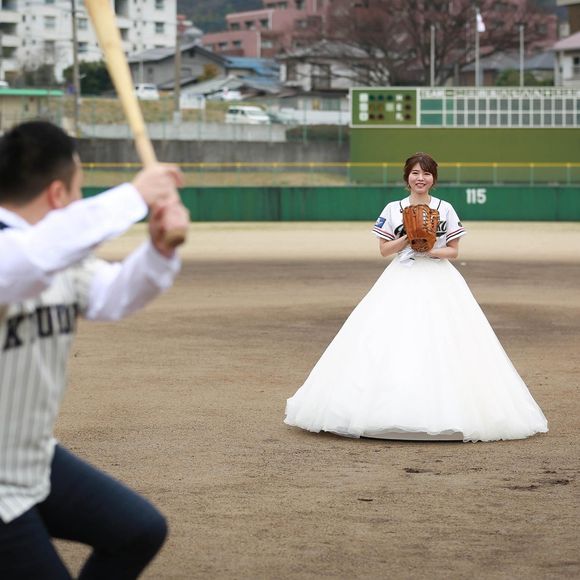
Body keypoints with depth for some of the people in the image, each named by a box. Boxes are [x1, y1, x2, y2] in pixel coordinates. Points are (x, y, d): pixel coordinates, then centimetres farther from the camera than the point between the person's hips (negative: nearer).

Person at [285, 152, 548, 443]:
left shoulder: (445, 209, 4)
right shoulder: (393, 209, 5)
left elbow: (454, 251, 5)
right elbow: (384, 249, 4)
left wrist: (432, 250, -13)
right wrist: (407, 238, -11)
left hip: (438, 281, 0)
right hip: (401, 282, 0)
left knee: (441, 345, -7)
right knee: (393, 342, -8)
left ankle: (441, 411, -2)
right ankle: (394, 409, -5)